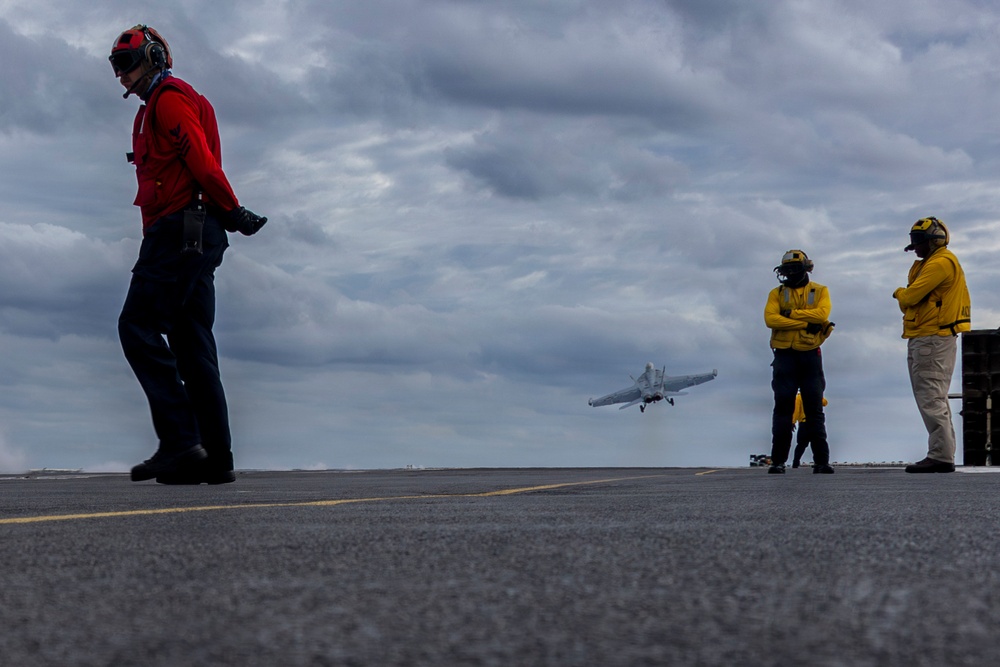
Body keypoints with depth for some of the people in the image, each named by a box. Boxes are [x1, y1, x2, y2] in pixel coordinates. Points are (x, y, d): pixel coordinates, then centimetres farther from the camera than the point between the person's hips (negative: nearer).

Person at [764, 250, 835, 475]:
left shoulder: (820, 291, 7)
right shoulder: (777, 294, 8)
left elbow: (822, 314, -12)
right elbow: (770, 319, -10)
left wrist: (791, 314, -12)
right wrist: (806, 324, -15)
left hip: (810, 356, 0)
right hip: (784, 356, 0)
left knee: (814, 409, 2)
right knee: (783, 408, -2)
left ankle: (822, 460, 3)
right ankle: (778, 461, -1)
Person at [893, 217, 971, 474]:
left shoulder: (940, 263, -12)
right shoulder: (931, 263, 21)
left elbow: (910, 297, -18)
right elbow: (910, 304, 18)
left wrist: (899, 293, 2)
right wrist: (905, 297, -3)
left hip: (932, 340, -11)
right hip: (928, 339, 11)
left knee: (931, 400, -12)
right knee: (933, 400, 13)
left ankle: (941, 456, -13)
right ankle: (943, 455, 17)